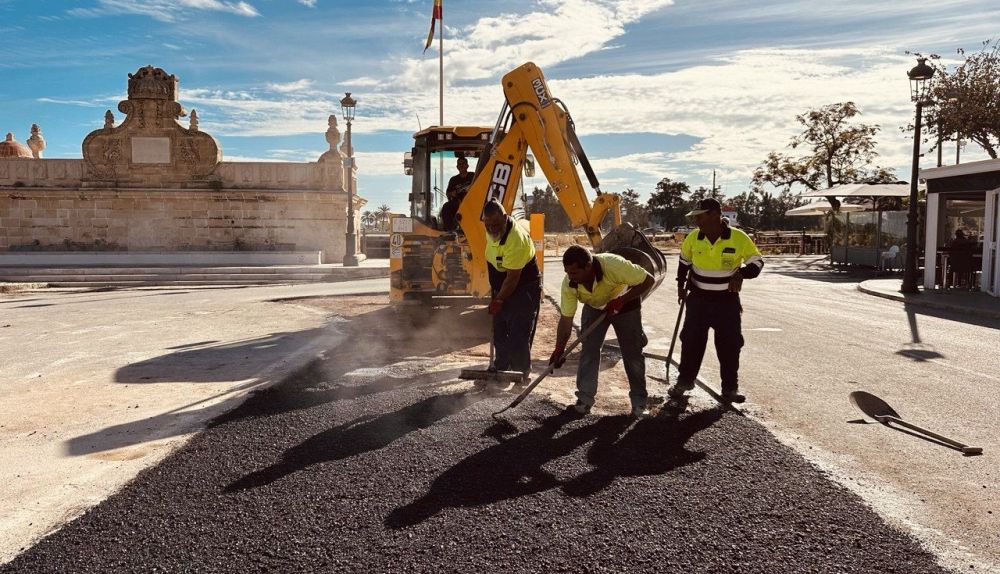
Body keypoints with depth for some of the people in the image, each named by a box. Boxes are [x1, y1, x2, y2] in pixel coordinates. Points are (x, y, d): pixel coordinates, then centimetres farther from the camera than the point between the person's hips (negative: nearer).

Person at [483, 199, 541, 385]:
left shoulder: (516, 239, -31)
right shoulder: (491, 230, -3)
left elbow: (513, 277, -27)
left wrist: (498, 300, -20)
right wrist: (495, 292, 19)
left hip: (524, 288, -9)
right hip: (502, 287, 9)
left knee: (519, 336, -8)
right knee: (499, 332, 13)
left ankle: (521, 375, 4)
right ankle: (501, 368, 26)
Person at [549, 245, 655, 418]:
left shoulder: (614, 265, -41)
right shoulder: (569, 283, -28)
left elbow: (648, 280, -29)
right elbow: (566, 318, -20)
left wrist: (621, 300, -35)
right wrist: (559, 349, -26)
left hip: (626, 303, -3)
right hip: (594, 307, 3)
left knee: (633, 353, -2)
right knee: (588, 350, -8)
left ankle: (639, 402, 10)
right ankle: (585, 398, 4)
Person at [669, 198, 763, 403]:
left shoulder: (739, 238, -15)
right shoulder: (693, 238, -6)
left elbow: (757, 262, -7)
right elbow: (684, 261, 12)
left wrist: (741, 273, -25)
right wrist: (681, 285, 7)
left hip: (727, 301, -2)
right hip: (698, 300, 2)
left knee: (730, 345, 5)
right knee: (691, 341, 7)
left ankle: (730, 388, 17)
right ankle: (684, 381, 21)